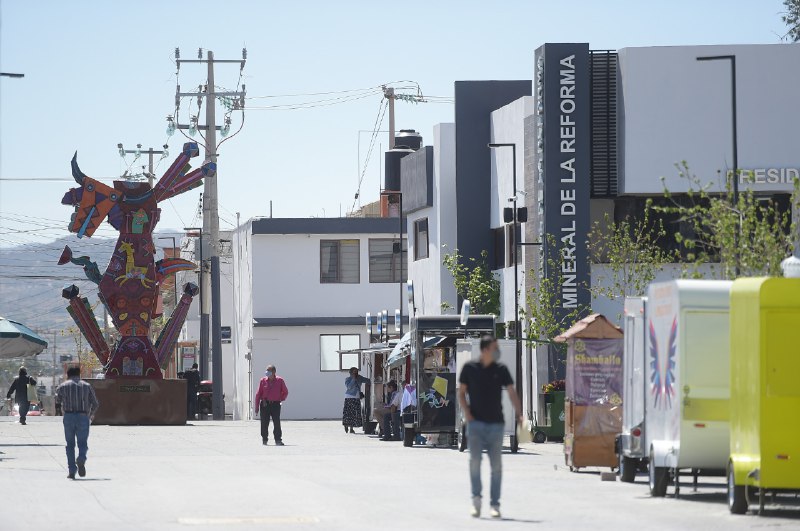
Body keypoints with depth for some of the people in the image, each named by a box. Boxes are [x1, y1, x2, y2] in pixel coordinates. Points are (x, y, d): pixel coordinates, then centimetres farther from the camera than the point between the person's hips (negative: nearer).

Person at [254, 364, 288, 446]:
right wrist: (257, 406, 4)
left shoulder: (280, 381, 2)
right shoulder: (263, 381, 3)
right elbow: (258, 394, 6)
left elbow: (285, 392, 15)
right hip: (265, 404, 1)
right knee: (264, 423, 2)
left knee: (277, 423, -7)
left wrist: (281, 399, 5)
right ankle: (264, 440, 14)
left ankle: (278, 440, -4)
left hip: (275, 404, -1)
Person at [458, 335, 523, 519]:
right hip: (476, 422, -1)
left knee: (496, 465, 1)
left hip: (496, 423, 1)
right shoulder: (470, 368, 1)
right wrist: (467, 413, -6)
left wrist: (520, 414, -13)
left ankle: (495, 504, 8)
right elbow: (461, 392, 8)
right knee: (475, 459, -15)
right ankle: (476, 499, -1)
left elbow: (512, 393, 0)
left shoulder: (501, 370, 3)